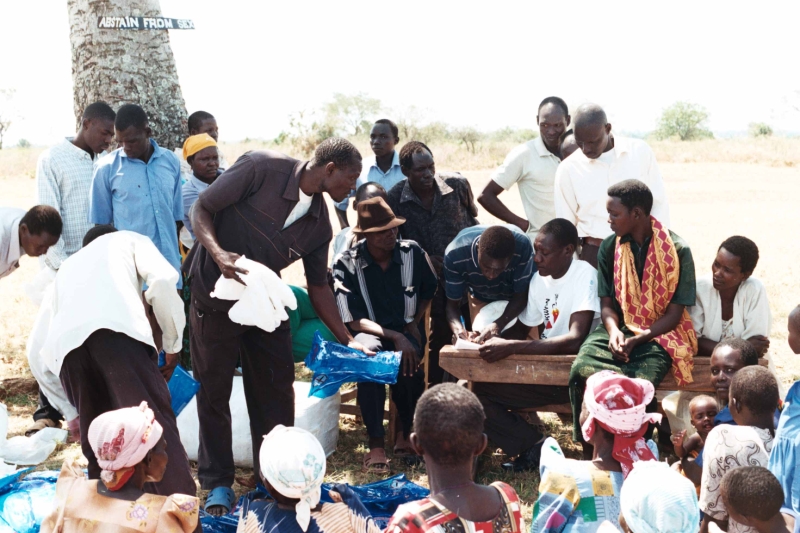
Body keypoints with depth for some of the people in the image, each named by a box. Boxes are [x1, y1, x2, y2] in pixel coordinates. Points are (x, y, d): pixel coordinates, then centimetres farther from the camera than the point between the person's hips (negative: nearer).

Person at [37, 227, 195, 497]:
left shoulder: (66, 267, 45)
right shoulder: (129, 240, 35)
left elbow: (42, 351, 40)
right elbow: (163, 280, 9)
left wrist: (71, 413, 48)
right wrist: (172, 346, 17)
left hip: (65, 343, 4)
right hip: (117, 327, -4)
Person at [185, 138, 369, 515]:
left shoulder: (320, 223, -2)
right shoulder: (262, 168, -18)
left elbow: (318, 287, 5)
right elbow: (201, 209, -16)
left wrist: (346, 341, 1)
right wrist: (218, 253, -34)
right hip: (216, 294, -5)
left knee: (276, 391, 5)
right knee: (214, 391, 3)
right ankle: (218, 484, 17)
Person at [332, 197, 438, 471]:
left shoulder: (413, 253, -5)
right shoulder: (346, 264, -12)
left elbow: (429, 291, 14)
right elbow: (354, 321, -14)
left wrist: (414, 323, -1)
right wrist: (395, 337, -24)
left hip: (407, 332, 2)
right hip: (369, 331, -1)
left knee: (405, 366, -32)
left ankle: (406, 432, -2)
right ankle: (376, 444, -30)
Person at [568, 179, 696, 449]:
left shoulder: (677, 251, -7)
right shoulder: (609, 247, 4)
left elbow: (674, 314, -7)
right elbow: (607, 303, 7)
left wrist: (636, 340, -19)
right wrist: (614, 331, -15)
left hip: (659, 333, -3)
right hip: (618, 327, 3)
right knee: (582, 372, -29)